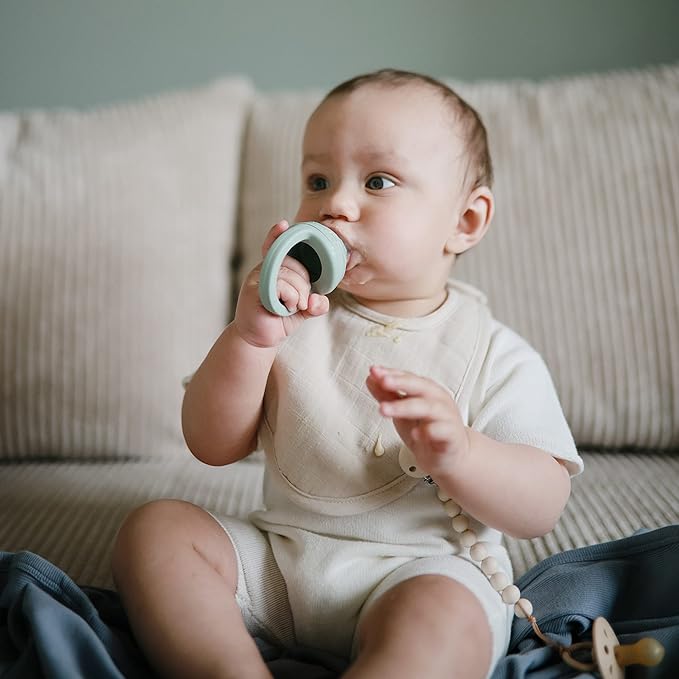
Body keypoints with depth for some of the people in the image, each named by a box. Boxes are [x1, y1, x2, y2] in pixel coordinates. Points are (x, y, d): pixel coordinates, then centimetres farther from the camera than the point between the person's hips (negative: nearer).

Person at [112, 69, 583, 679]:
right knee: (154, 527, -11)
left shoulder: (494, 355, -5)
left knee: (441, 623, -35)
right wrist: (248, 337, -19)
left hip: (425, 568, -4)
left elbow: (543, 507, -10)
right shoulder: (294, 319, 4)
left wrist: (457, 452, -30)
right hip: (278, 555, 5)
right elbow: (213, 445, -2)